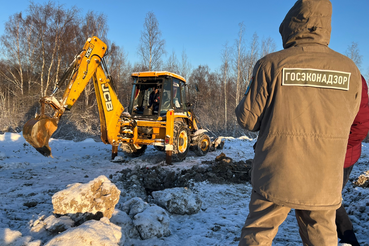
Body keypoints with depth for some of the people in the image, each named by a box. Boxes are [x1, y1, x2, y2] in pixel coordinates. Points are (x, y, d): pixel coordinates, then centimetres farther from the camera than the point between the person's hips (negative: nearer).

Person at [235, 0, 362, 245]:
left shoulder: (271, 64, -11)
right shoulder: (349, 70, -1)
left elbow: (248, 119, -9)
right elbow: (345, 122, 10)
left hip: (275, 178, -3)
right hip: (324, 183, 3)